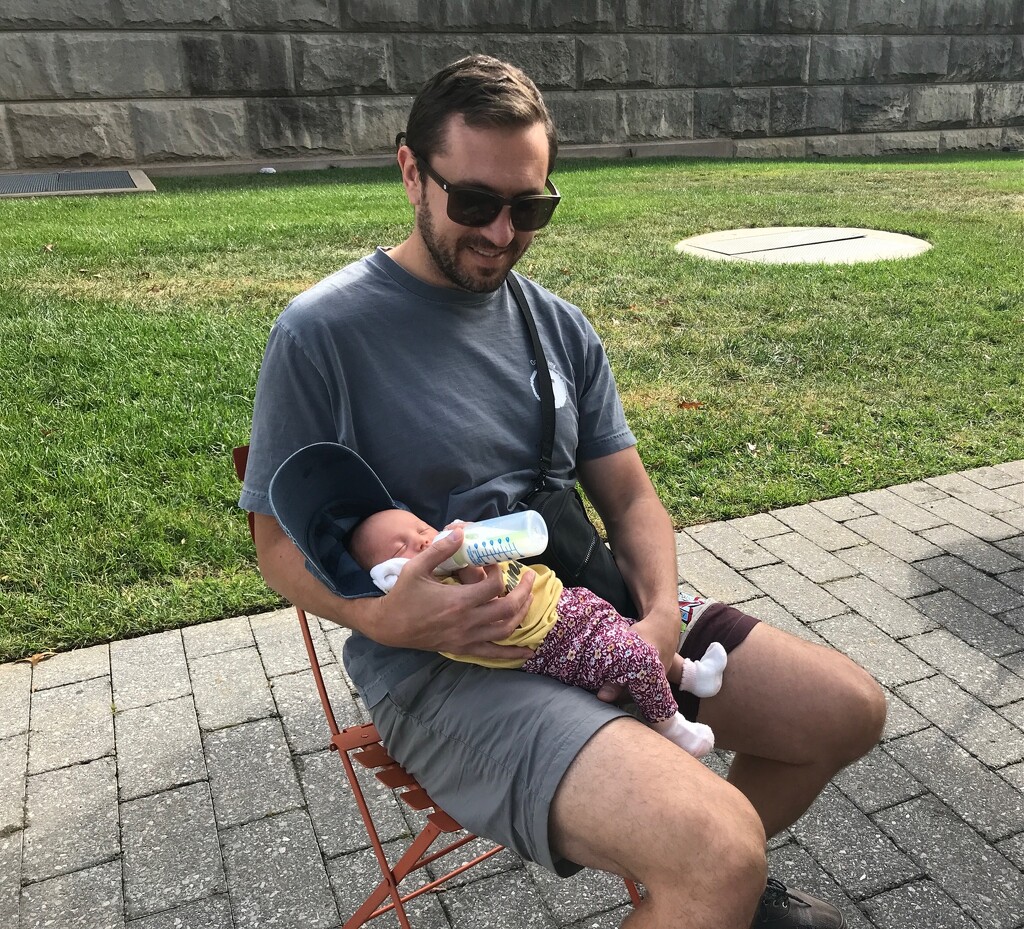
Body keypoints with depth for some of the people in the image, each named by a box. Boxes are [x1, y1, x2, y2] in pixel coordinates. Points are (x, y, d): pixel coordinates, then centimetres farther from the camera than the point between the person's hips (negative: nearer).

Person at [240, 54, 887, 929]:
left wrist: (662, 614, -11)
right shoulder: (321, 333, -9)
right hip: (439, 665, -6)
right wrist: (384, 619, -25)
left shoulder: (559, 325, 8)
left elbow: (630, 497, 8)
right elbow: (281, 544, -5)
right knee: (718, 853, -27)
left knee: (848, 710, 4)